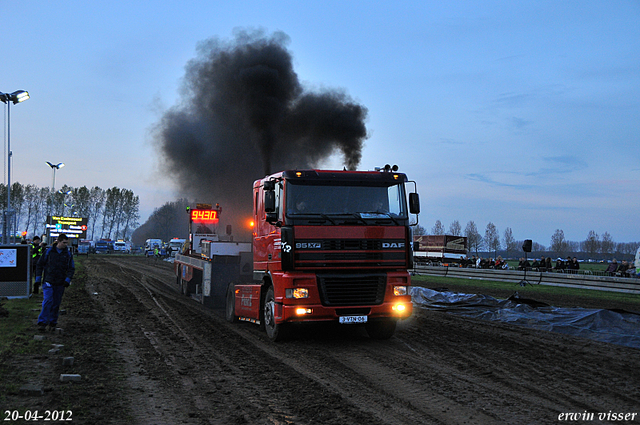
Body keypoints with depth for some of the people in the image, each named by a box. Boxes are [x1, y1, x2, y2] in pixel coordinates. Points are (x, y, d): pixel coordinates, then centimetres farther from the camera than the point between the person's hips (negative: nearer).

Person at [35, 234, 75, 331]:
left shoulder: (68, 254, 6)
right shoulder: (49, 252, 0)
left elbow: (71, 268, 9)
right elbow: (40, 265, 6)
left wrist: (68, 279, -6)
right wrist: (38, 279, 2)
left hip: (60, 283, 3)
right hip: (48, 281, -3)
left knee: (56, 303, 7)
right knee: (47, 301, -15)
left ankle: (53, 322, 18)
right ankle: (42, 322, -13)